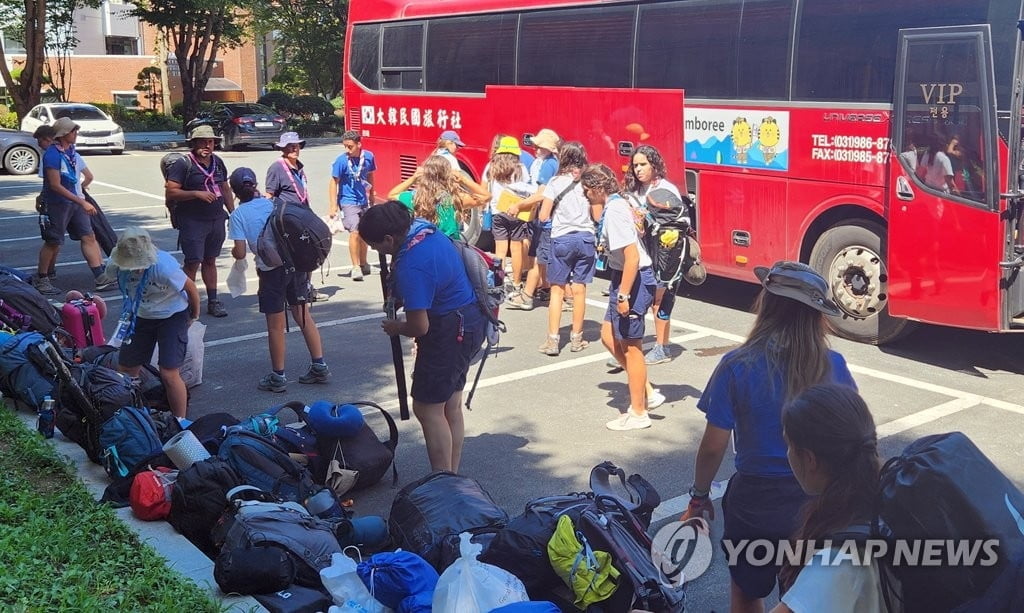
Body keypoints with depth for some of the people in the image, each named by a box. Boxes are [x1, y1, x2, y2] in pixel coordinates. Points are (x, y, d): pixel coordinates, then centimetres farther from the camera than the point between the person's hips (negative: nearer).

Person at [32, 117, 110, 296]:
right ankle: (40, 280, 18)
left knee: (89, 236, 2)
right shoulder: (52, 154, -18)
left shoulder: (71, 151, 7)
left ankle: (101, 278, 2)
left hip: (75, 202, 8)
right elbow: (55, 185, -22)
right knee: (53, 242, 2)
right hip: (57, 204, -7)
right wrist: (82, 202, -23)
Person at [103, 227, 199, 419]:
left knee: (169, 373, -12)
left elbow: (190, 287, -18)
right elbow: (109, 275, 6)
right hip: (140, 315, 5)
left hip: (172, 315, -5)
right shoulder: (116, 264, -20)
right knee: (125, 369, 8)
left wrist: (194, 315, -1)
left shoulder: (163, 266, -35)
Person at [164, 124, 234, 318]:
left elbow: (225, 189, 20)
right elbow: (170, 192, -15)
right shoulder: (183, 164, -10)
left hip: (216, 220, 6)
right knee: (193, 263, -6)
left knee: (210, 261, 14)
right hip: (192, 221, -6)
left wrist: (233, 213, 15)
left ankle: (213, 301, 20)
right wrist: (197, 194, -22)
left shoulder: (218, 162, 10)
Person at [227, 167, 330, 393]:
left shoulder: (238, 215, 1)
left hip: (272, 269, -4)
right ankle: (319, 366, 20)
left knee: (276, 325, 6)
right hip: (297, 262, 4)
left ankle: (278, 376, 16)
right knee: (304, 316, 15)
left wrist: (233, 252, 17)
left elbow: (240, 253, -5)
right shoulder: (274, 203, 13)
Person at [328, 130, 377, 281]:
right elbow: (333, 182, -11)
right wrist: (333, 205, -16)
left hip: (364, 201, 5)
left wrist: (371, 195, 20)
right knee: (354, 232, -16)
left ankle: (363, 264, 32)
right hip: (348, 202, -5)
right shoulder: (341, 160, -14)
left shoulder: (368, 157, -4)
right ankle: (356, 267, -8)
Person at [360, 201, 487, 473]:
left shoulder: (412, 267, -28)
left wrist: (395, 328, -3)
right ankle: (453, 475, 28)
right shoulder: (424, 227, 0)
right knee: (451, 406, 17)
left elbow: (419, 327, -25)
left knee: (427, 407, -2)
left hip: (449, 332, -10)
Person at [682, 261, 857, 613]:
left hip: (756, 501, -2)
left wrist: (699, 496, 2)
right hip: (818, 504, 2)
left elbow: (713, 447, -14)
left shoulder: (738, 366, -19)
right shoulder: (833, 366, -12)